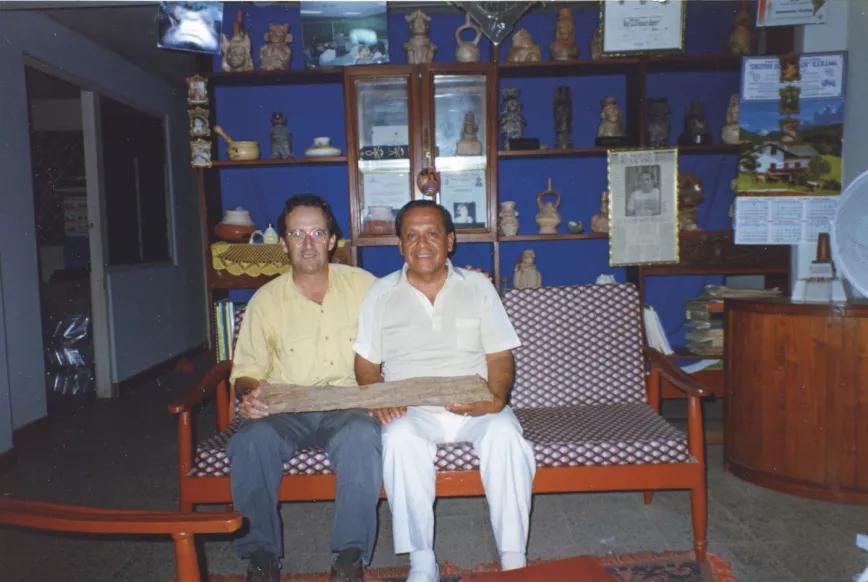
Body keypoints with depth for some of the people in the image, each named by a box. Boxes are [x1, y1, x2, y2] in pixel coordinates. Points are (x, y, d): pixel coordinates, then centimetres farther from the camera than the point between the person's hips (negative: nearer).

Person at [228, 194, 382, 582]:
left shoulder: (363, 285, 6)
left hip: (348, 406, -1)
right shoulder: (265, 300, 8)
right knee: (251, 441, -30)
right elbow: (247, 371, 8)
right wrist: (249, 395, -15)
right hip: (283, 411, 2)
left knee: (362, 436, -34)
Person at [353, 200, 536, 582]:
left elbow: (500, 356, 5)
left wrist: (496, 397, -15)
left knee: (505, 434, -30)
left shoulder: (478, 287, 9)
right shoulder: (381, 294, 9)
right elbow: (366, 363, 8)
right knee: (400, 438, -32)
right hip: (411, 410, 0)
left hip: (474, 407, 1)